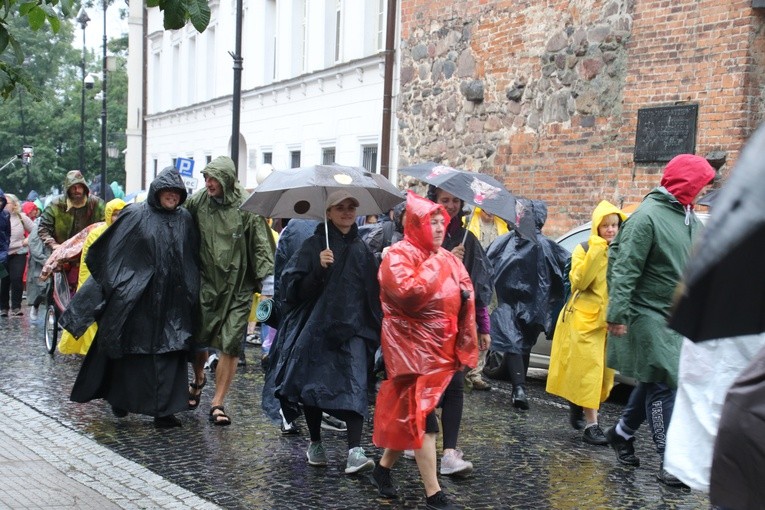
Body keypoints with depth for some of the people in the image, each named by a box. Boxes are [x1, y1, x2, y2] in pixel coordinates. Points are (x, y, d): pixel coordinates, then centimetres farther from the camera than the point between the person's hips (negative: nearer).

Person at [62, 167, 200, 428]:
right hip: (137, 297, -3)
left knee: (169, 352, 1)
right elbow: (107, 251, -1)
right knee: (133, 350, 7)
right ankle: (120, 398, 27)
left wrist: (191, 292, 9)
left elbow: (194, 258, 13)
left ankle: (164, 410, 5)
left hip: (173, 301, 3)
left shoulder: (185, 219, 8)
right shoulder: (135, 215, -2)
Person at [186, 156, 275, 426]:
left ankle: (218, 402, 9)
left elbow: (261, 246, -8)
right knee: (198, 338, 8)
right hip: (206, 282, 2)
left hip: (238, 286, -2)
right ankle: (198, 379, 40)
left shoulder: (247, 207, -9)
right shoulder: (197, 202, 0)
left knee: (230, 345, -2)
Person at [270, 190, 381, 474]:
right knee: (313, 384, 5)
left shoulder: (362, 250, 12)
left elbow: (374, 293, 18)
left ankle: (355, 450, -19)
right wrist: (318, 268, -22)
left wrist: (375, 327, 10)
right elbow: (294, 288, -8)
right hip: (316, 328, -1)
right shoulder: (314, 246, 1)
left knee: (354, 386, -13)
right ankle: (315, 443, 24)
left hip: (352, 328, 2)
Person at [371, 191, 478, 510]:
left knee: (407, 414, 14)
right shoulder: (399, 255, -11)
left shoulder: (447, 259, 13)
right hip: (413, 349, -8)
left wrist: (465, 348, 10)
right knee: (423, 418, -8)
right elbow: (407, 293, -29)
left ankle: (383, 469, 31)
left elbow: (464, 298, 17)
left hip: (441, 350, 8)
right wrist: (433, 266, -18)